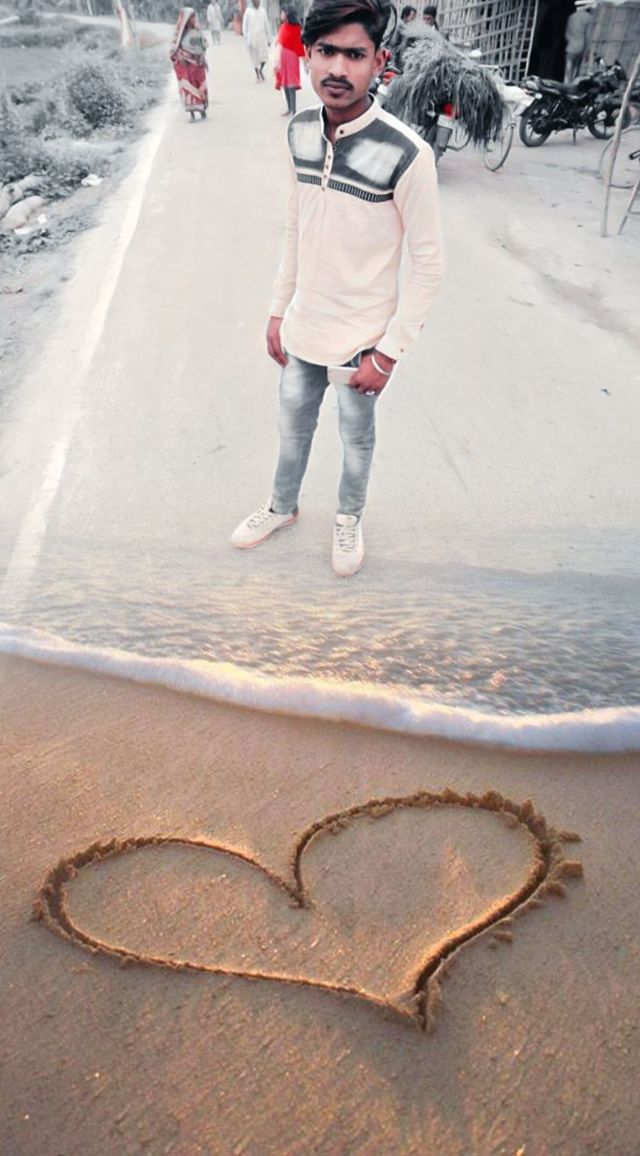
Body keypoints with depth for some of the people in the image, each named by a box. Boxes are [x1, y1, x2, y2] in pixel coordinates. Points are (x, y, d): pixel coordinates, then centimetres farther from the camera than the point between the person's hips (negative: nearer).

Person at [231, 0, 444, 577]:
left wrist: (388, 352, -15)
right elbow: (295, 228, 7)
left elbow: (429, 262, -16)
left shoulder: (407, 154, -24)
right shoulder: (300, 130, -6)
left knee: (356, 438, 18)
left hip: (360, 338, -5)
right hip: (302, 327, 5)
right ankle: (283, 505, 49)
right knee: (293, 425, 23)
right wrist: (279, 310, 10)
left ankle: (349, 517, 45)